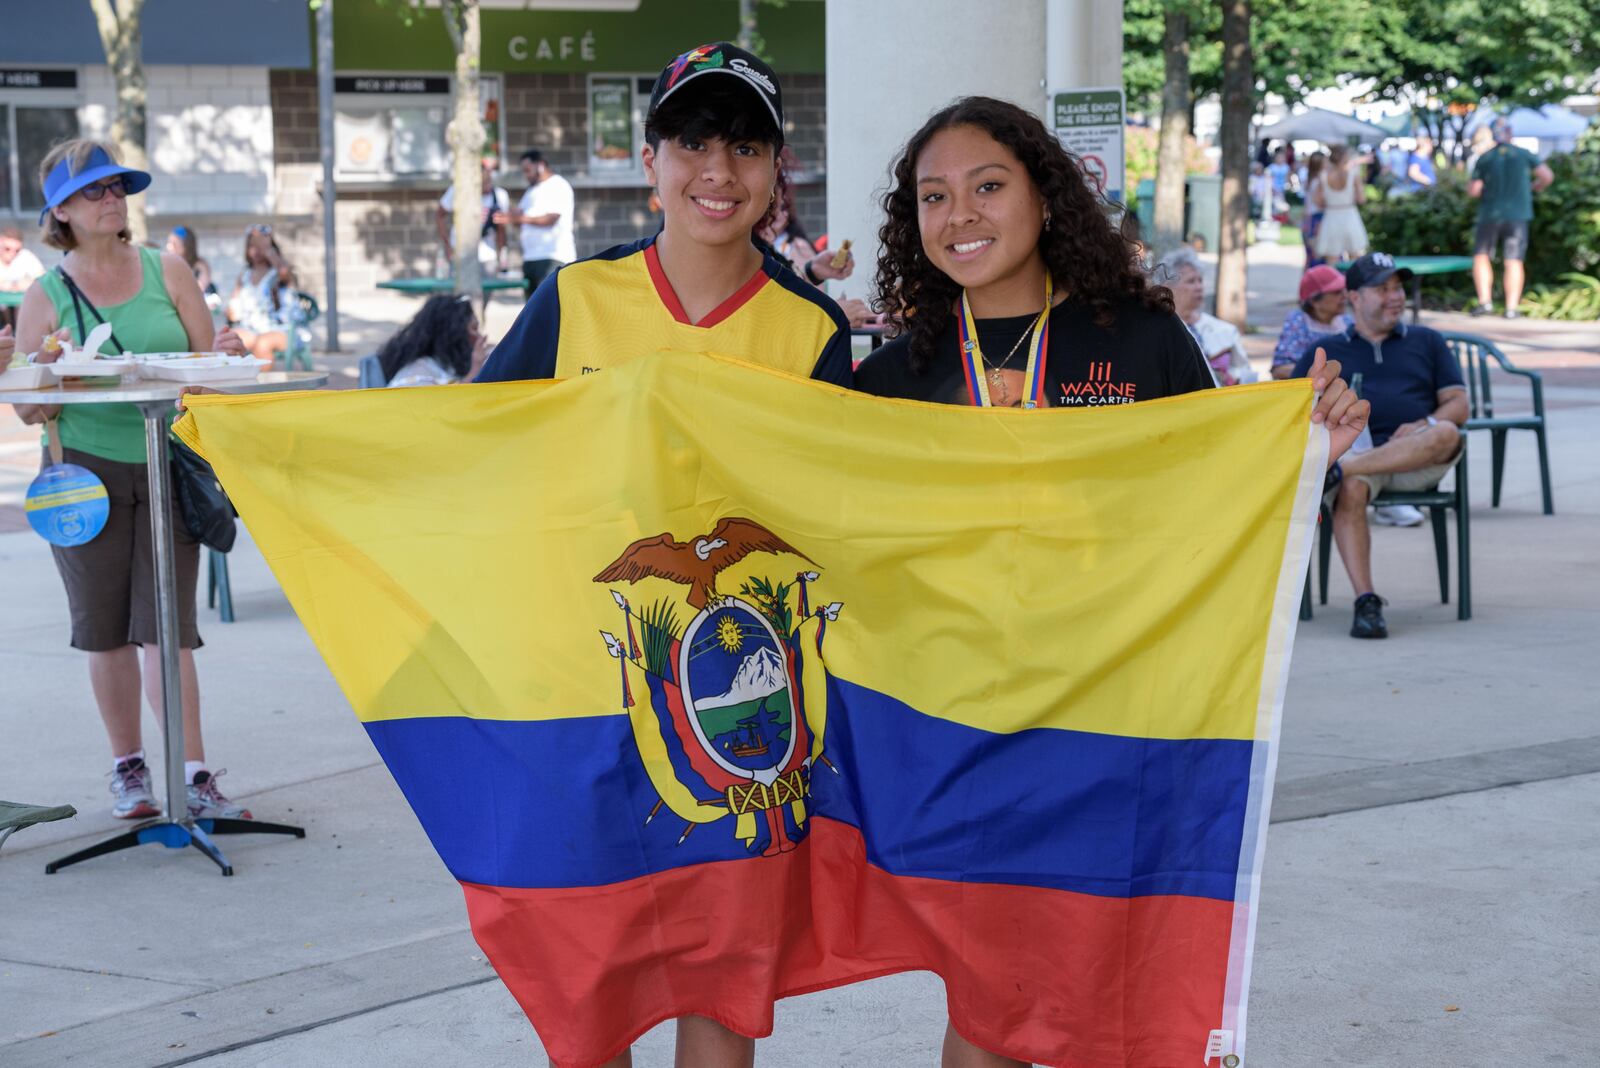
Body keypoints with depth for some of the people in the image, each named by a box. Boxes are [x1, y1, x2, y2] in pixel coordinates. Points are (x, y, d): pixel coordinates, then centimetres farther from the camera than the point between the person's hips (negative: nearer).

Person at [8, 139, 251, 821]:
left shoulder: (167, 271, 4)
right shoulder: (45, 296, 1)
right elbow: (29, 411, 1)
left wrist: (224, 357, -15)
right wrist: (49, 372, -20)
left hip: (167, 468, 0)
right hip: (87, 473, 0)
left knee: (166, 625, -6)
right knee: (107, 630, 8)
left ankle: (194, 778, -6)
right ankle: (127, 767, 22)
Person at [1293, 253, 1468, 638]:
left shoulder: (1427, 341, 25)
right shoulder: (1323, 351, 23)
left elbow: (1458, 405, 15)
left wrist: (1421, 427, -6)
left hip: (1418, 462, 1)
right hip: (1353, 447, -1)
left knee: (1446, 435, -35)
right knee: (1351, 490, -37)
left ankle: (1335, 468, -44)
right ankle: (1366, 601, -41)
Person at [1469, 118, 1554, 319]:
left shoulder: (1484, 159, 0)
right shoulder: (1524, 155, 2)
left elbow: (1473, 191, -5)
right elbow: (1547, 176, -3)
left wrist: (1470, 186, 18)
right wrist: (1535, 187, 16)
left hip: (1490, 214, -1)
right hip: (1517, 214, 1)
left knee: (1481, 256, 9)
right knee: (1513, 262, 2)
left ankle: (1485, 301, -4)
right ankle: (1512, 307, -2)